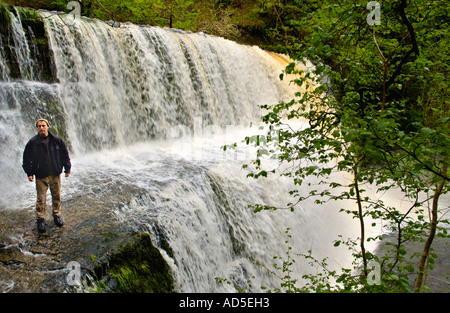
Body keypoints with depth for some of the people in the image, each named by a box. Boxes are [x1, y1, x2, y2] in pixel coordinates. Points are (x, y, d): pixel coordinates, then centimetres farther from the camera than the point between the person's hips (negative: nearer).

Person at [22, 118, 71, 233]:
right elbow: (27, 158, 3)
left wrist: (67, 169, 6)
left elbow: (65, 154, 8)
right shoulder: (32, 142, -2)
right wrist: (29, 173, -2)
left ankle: (57, 215, 27)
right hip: (41, 175, -2)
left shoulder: (56, 140, 1)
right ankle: (41, 220, 10)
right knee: (41, 198, 0)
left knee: (56, 196, 11)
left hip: (55, 174, 2)